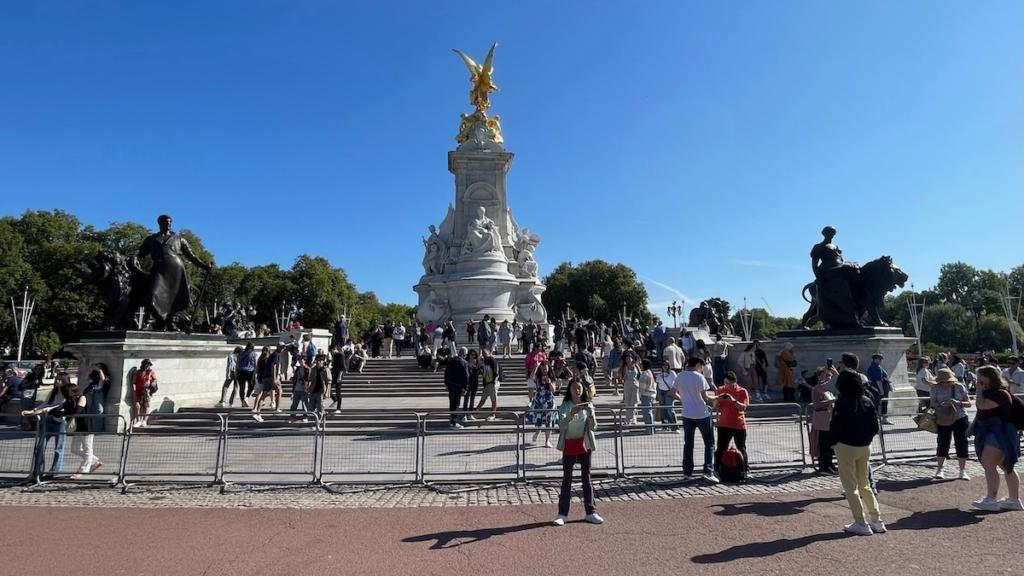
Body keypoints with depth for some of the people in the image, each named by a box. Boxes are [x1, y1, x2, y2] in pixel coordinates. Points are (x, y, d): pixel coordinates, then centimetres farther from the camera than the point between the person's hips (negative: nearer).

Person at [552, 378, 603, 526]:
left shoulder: (588, 405, 2)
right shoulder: (565, 406, -5)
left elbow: (593, 427, -6)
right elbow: (561, 425, -19)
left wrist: (591, 413, -25)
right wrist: (572, 413, -35)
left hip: (584, 445, 2)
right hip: (569, 445, -2)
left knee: (586, 478, 8)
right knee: (566, 479, 3)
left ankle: (591, 512, 16)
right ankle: (562, 514, 8)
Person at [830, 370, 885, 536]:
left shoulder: (842, 402, -17)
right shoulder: (867, 401, 2)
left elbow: (835, 426, -19)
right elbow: (875, 426, 5)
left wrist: (833, 441, -3)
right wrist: (866, 439, 15)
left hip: (846, 447, -6)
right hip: (865, 447, 6)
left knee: (850, 486, 4)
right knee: (864, 484, 20)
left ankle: (861, 523, 4)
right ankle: (876, 521, 21)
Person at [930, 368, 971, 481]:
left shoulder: (959, 386, -5)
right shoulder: (935, 388, -4)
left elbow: (969, 403, -3)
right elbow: (932, 403, -10)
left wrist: (958, 403, -23)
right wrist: (942, 404, -31)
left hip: (960, 418, 1)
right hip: (943, 420, 0)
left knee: (961, 444, 3)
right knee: (942, 444, 1)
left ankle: (962, 471, 15)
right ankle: (939, 470, 10)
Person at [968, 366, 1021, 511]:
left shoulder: (1000, 394, -19)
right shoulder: (990, 393, 14)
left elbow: (981, 405, -29)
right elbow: (980, 412, 22)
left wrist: (980, 390, -17)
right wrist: (972, 426, 21)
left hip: (999, 433, -11)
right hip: (991, 432, 11)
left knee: (988, 464, -14)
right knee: (1006, 467, 15)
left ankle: (991, 500, -12)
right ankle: (1014, 499, 24)